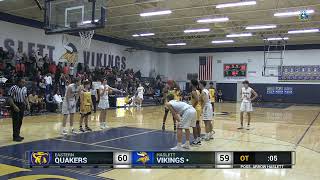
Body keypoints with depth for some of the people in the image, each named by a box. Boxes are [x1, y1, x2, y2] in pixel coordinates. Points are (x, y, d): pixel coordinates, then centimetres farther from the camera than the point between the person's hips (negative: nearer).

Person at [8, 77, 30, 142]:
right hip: (15, 105, -7)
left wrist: (27, 104, 4)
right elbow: (10, 98, -15)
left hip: (22, 105, 7)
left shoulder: (24, 88, 9)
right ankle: (15, 136, 0)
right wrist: (14, 106, -23)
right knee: (16, 121, -6)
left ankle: (17, 135, 21)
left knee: (20, 121, 11)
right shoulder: (13, 88, -14)